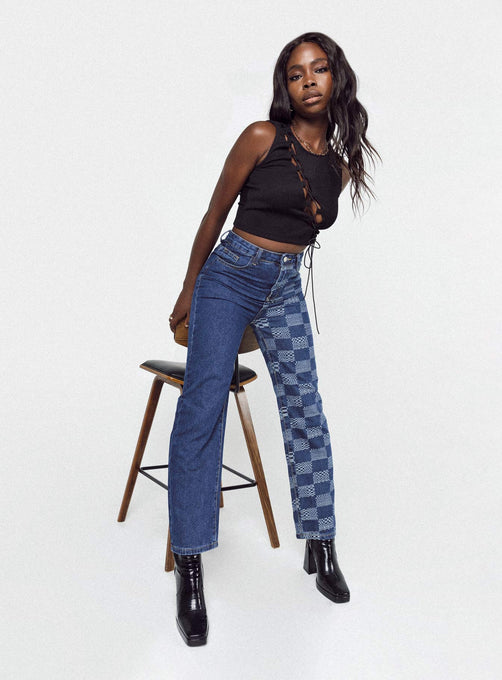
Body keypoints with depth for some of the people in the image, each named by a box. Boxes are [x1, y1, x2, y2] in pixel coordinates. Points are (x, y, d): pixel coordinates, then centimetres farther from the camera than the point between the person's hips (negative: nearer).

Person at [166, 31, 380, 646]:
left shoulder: (341, 164, 8)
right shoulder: (261, 137, -6)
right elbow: (215, 214, 1)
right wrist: (188, 291, 6)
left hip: (286, 289, 4)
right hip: (229, 275, -4)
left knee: (305, 411, 0)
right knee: (202, 408, -13)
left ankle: (321, 549, 14)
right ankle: (189, 570, -9)